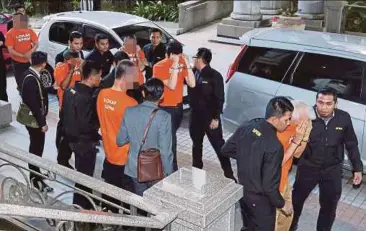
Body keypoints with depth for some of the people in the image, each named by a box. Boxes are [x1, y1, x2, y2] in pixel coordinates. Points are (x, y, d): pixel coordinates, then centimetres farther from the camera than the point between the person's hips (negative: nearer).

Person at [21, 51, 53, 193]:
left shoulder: (30, 74, 3)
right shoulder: (31, 80, -27)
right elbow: (34, 104, -26)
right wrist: (42, 123, -20)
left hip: (34, 119, 10)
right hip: (34, 120, -10)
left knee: (36, 147, 22)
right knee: (36, 149, 1)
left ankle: (36, 173, 38)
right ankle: (36, 180, 12)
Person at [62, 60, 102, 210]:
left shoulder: (70, 90, 0)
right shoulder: (86, 98, -28)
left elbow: (64, 114, 9)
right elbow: (86, 126, -28)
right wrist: (98, 124, -11)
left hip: (73, 138, 10)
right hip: (85, 142, -10)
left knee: (81, 174, 25)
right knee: (85, 177, 7)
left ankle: (82, 204, 43)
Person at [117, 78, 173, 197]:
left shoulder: (129, 111, -8)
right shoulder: (163, 117, -21)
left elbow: (120, 141, 1)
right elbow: (165, 151, -20)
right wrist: (169, 173, -7)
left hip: (135, 169, 4)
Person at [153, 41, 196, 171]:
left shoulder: (181, 63, -2)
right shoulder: (159, 67, -17)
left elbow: (192, 84, -11)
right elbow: (171, 85, -27)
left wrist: (187, 64, -20)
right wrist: (175, 65, -30)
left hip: (179, 106, 6)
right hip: (166, 108, -6)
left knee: (170, 136, 21)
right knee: (170, 139, -1)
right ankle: (173, 169, 11)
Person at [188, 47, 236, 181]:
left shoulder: (214, 76, -13)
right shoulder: (193, 72, 2)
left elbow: (219, 99, -12)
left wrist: (216, 118, -16)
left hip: (209, 117, -6)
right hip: (195, 115, 6)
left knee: (218, 145, 0)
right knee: (196, 143, 19)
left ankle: (228, 174, 9)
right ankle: (196, 169, 36)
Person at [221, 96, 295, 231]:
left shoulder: (247, 126, -10)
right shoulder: (274, 146, -31)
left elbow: (226, 150, 3)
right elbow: (269, 186, -25)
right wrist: (282, 204, -8)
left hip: (242, 191, 7)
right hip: (260, 199, -6)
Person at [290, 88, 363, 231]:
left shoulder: (344, 118, -11)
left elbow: (351, 145, 2)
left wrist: (358, 168, 3)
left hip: (332, 170, 1)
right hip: (308, 167, -1)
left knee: (329, 206, 15)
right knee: (297, 199, 17)